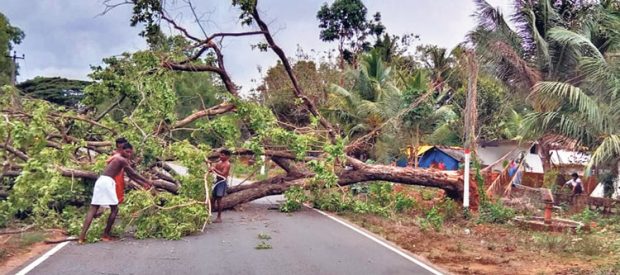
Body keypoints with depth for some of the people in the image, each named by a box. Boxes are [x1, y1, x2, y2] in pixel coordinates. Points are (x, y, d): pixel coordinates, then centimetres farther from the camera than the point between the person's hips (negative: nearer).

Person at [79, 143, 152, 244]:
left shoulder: (120, 160, 27)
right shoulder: (122, 160, -4)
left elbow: (130, 175, 30)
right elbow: (134, 174, -2)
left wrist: (142, 184, 29)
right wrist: (147, 181, 8)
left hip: (100, 181, 9)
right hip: (107, 182, -9)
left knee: (93, 209, 3)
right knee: (114, 209, 3)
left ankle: (82, 236, -5)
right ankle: (106, 234, 7)